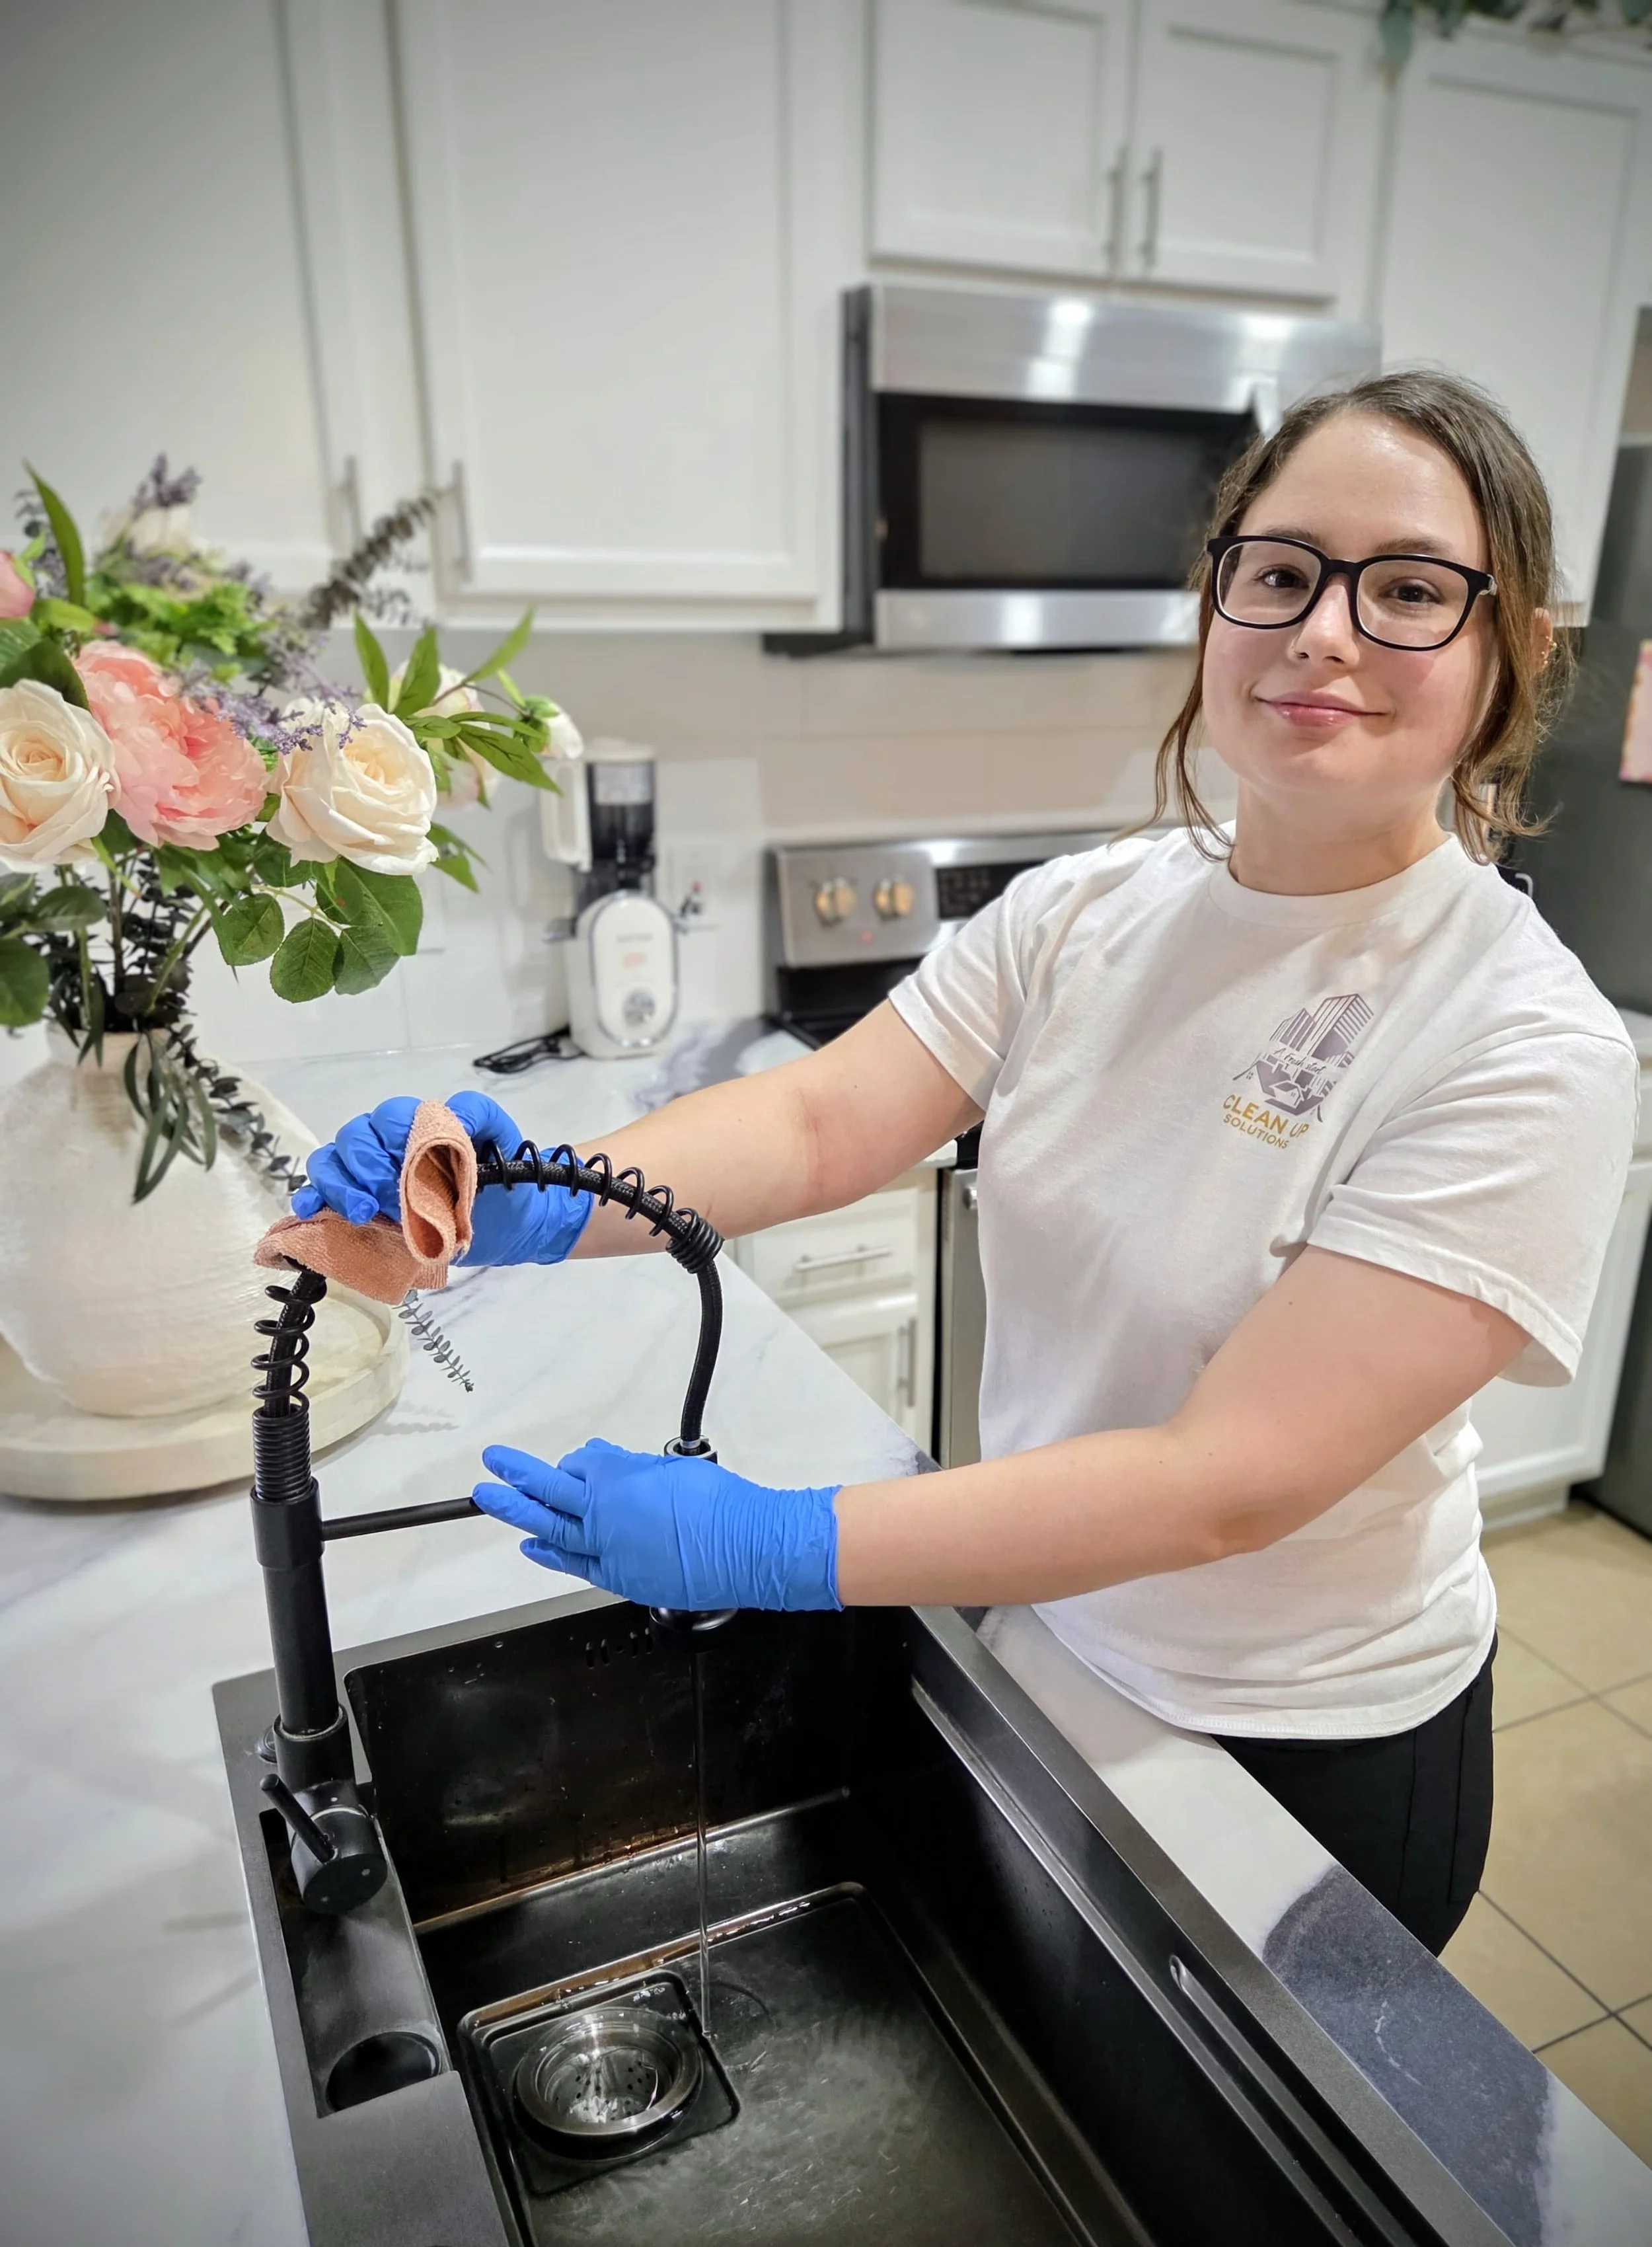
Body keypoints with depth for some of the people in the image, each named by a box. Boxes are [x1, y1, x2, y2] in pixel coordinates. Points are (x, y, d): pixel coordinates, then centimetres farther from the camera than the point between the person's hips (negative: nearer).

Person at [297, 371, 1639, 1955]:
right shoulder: (1083, 916, -8)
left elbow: (1230, 1481, -30)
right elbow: (824, 1120, -15)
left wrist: (775, 1545, -33)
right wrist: (549, 1207, -34)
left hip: (1306, 1755, -4)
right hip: (1030, 1625, 5)